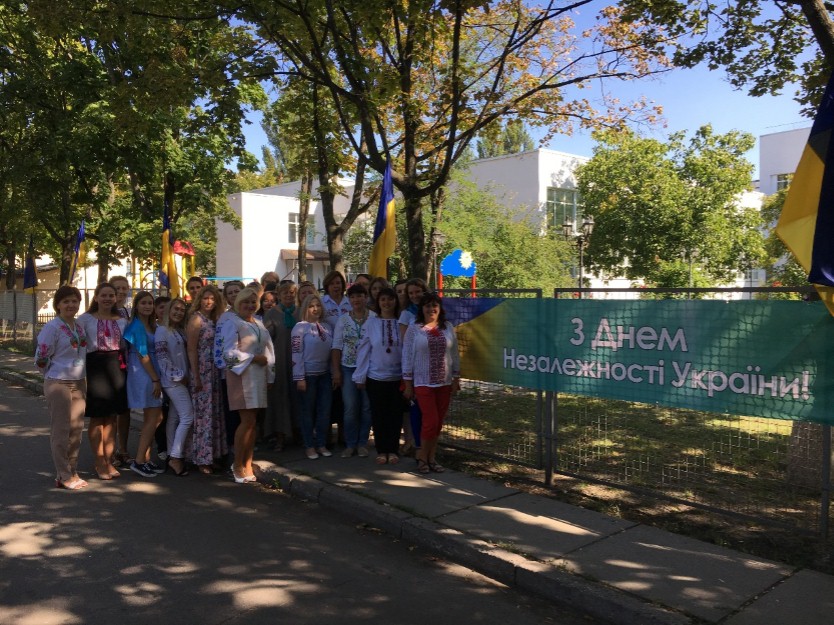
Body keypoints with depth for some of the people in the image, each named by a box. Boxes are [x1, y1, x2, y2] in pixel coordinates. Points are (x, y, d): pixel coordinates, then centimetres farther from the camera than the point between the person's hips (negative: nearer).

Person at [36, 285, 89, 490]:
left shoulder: (80, 327, 9)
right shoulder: (52, 327, -12)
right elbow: (41, 358, -11)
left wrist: (78, 375, 13)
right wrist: (57, 374, 1)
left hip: (79, 384, 7)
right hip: (58, 385, -7)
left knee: (76, 429, 10)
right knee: (61, 430, -1)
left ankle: (72, 472, 21)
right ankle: (64, 476, 7)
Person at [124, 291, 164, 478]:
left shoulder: (152, 325, 15)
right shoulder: (137, 326, -12)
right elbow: (143, 355, -16)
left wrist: (157, 378, 8)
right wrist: (155, 380, -16)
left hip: (152, 373, 9)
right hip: (143, 373, -9)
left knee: (152, 418, 11)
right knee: (154, 418, -8)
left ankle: (145, 459, 18)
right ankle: (139, 461, -4)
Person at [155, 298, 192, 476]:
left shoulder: (180, 331, 15)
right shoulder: (162, 330, -8)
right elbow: (162, 356, -15)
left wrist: (184, 376, 8)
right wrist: (177, 376, -14)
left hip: (181, 380, 8)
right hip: (173, 381, -8)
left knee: (174, 417, 11)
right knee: (187, 416, -12)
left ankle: (172, 455, 16)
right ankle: (176, 457, -8)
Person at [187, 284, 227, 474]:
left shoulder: (214, 320, 12)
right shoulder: (196, 319, -8)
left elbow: (216, 348, 12)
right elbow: (191, 350, -12)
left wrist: (219, 373, 5)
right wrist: (196, 378, -16)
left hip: (215, 373, 7)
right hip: (201, 373, -7)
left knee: (215, 413, 10)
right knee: (203, 414, -2)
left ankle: (213, 454, 20)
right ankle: (202, 459, 8)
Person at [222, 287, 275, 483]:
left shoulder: (259, 324, 17)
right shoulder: (233, 324, -4)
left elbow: (268, 350, 18)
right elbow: (229, 353, -12)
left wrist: (269, 375, 12)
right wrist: (254, 358, -12)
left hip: (259, 376, 6)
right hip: (241, 375, -6)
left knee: (252, 422, 7)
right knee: (248, 421, -9)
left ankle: (247, 464, 14)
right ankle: (237, 465, 3)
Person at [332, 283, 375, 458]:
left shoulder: (375, 318, -2)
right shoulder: (343, 320, 6)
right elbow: (336, 346, 5)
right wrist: (336, 371, 0)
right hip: (348, 369, 1)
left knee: (366, 407, 5)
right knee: (350, 408, 0)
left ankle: (362, 443, 18)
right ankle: (350, 444, 13)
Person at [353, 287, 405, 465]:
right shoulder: (371, 323, -3)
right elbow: (363, 350, 0)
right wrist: (360, 376, 0)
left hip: (398, 377, 1)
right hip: (376, 377, 0)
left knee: (396, 415, 7)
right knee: (378, 415, 8)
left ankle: (393, 450, 21)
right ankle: (381, 450, 21)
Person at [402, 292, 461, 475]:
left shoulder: (448, 328, 7)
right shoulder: (414, 329, -3)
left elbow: (455, 355, 11)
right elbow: (407, 357, -1)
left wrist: (456, 379, 8)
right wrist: (408, 383, -3)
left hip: (444, 383, 4)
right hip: (423, 383, -4)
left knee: (438, 422, 7)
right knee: (431, 421, -8)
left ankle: (432, 457, 21)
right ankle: (422, 457, 12)